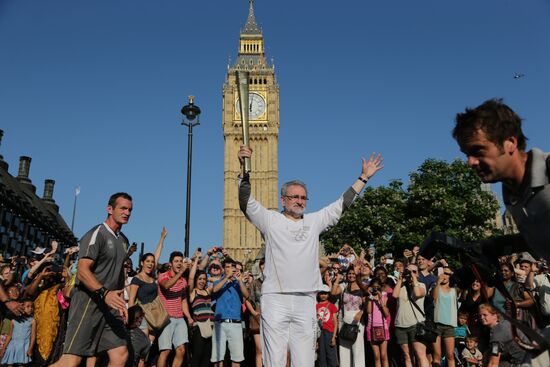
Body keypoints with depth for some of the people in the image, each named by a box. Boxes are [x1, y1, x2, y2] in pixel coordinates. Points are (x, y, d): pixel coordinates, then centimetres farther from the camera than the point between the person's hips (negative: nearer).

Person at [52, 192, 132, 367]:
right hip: (88, 301, -8)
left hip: (110, 304, 8)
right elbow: (82, 272, -19)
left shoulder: (123, 240, 18)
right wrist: (105, 293, -31)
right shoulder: (96, 234, -8)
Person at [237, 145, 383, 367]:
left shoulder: (314, 221, 15)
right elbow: (246, 203, -6)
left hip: (306, 301, 3)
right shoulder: (270, 220, 5)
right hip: (275, 299, -3)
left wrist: (363, 177, 15)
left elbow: (341, 205, 16)